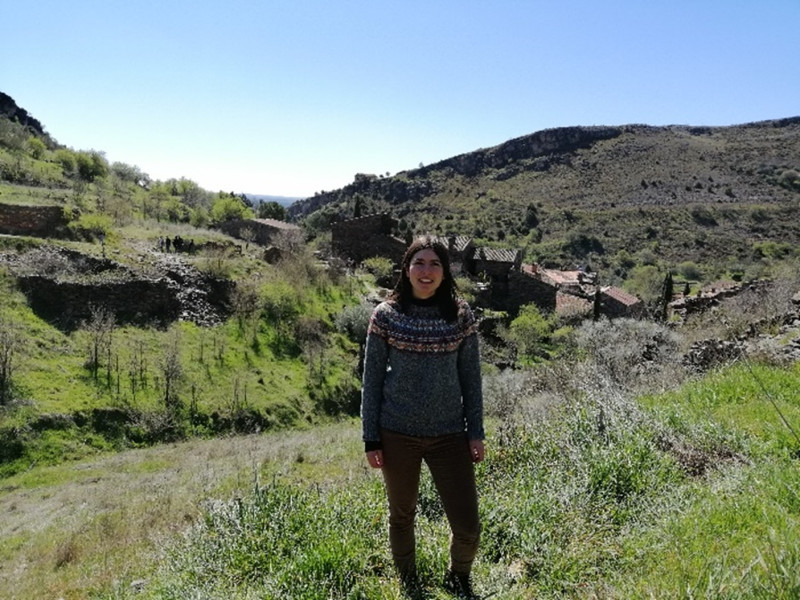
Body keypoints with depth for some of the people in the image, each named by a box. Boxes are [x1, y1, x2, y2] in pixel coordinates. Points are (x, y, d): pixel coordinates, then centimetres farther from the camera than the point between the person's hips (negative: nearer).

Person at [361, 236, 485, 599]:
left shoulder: (461, 315, -2)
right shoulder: (386, 315, -6)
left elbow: (471, 376, 3)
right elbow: (372, 378, -1)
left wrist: (476, 432, 1)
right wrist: (370, 438, -2)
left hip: (449, 435, 1)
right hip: (397, 434, 0)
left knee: (468, 527, 3)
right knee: (402, 516, 17)